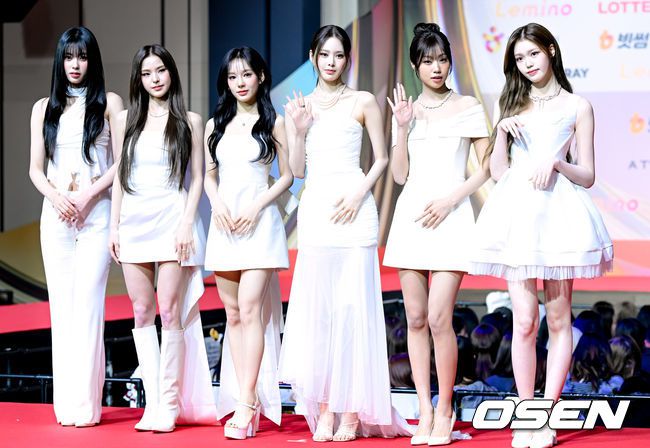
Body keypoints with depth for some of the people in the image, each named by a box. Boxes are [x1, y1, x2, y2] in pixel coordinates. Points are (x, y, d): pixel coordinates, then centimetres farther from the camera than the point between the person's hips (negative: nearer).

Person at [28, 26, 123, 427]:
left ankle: (85, 404, -12)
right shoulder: (44, 108, 14)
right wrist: (56, 197, -9)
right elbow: (36, 169, 11)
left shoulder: (109, 103, 6)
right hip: (56, 213, 3)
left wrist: (88, 196, -12)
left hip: (97, 213, -3)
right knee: (61, 305, 1)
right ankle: (66, 403, 3)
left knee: (87, 304, -11)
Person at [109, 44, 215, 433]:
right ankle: (152, 401, 6)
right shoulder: (128, 120, 13)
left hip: (172, 218, -3)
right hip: (134, 221, 4)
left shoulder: (189, 121, 5)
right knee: (142, 311, 2)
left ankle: (170, 403, -4)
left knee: (170, 310, -8)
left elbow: (197, 178, 2)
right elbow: (120, 176, 14)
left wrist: (187, 224, -8)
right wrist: (115, 225, 7)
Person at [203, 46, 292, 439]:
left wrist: (256, 207, -11)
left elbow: (287, 175, 2)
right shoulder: (216, 125, 14)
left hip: (259, 223, -5)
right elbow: (209, 175, 15)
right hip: (224, 225, 5)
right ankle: (243, 401, 6)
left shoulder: (273, 123, 2)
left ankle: (247, 403, -15)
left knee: (250, 310, -14)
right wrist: (217, 204, -5)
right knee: (233, 314, 4)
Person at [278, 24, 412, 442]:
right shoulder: (301, 106, 12)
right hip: (314, 210, 4)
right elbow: (297, 169, 11)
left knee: (352, 306, -5)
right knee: (315, 310, 1)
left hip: (352, 211, -4)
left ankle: (353, 411, -1)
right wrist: (297, 130, -4)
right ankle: (323, 409, 4)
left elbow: (382, 158, 4)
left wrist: (359, 193, -10)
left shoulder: (363, 102, 3)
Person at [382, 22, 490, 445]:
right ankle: (424, 411, 6)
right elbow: (400, 174, 9)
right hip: (411, 216, 4)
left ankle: (445, 410, -1)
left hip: (451, 217, -4)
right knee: (416, 319, 2)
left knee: (439, 318, -12)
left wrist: (451, 200, -9)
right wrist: (403, 128, -2)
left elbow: (488, 165, 1)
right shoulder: (406, 110, 13)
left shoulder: (468, 107, 4)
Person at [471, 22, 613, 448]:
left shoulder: (576, 106, 8)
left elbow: (587, 176, 4)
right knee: (525, 321, -5)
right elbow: (498, 172, 14)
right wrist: (502, 131, -1)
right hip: (517, 214, 2)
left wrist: (556, 162, -14)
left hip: (559, 212, -2)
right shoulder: (513, 106, 18)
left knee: (559, 318, -1)